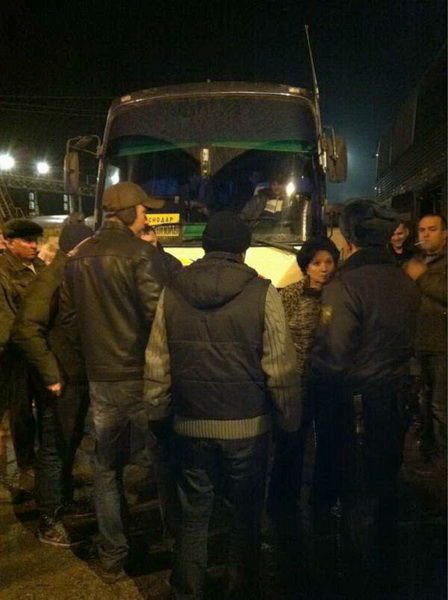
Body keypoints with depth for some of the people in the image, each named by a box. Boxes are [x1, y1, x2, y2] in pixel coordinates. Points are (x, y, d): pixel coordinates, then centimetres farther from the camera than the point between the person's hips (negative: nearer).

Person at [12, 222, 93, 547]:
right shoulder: (49, 280, -16)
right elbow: (26, 330, -26)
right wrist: (50, 374, -23)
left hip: (79, 379, 8)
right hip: (61, 384, -8)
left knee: (69, 447, 21)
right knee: (54, 451, 2)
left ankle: (64, 502, 39)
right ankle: (50, 523, 15)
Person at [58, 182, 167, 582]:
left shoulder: (81, 257, 6)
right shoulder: (141, 253, -14)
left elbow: (68, 317, 12)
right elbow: (157, 313, -20)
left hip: (100, 377, 6)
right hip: (140, 376, -5)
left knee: (106, 466, 16)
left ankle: (111, 557, 25)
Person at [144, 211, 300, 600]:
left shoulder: (172, 292, -3)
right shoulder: (262, 293, -11)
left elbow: (157, 365, 0)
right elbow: (281, 367, -10)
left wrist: (159, 416, 12)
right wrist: (290, 420, 2)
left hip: (190, 426, 2)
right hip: (247, 426, -2)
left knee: (193, 516, 17)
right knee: (246, 514, 17)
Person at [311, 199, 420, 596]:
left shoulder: (344, 285, -22)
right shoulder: (406, 284, -1)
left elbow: (333, 357, -23)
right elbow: (407, 343, 7)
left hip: (356, 403, -6)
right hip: (396, 396, 7)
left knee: (358, 493, 10)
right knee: (384, 485, 22)